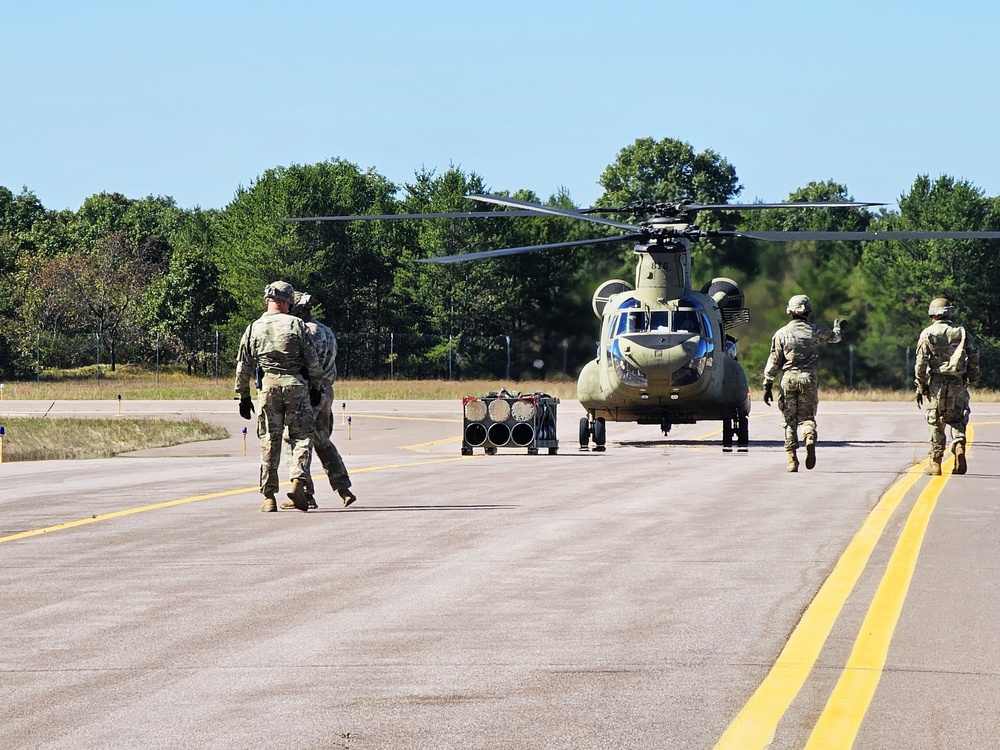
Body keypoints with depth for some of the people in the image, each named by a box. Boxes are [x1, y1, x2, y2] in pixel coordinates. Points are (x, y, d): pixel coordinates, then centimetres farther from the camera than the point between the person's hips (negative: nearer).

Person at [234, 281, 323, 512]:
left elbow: (243, 367, 10)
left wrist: (244, 397, 17)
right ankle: (298, 480, -16)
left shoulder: (253, 329, 8)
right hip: (296, 385, -2)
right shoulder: (297, 325, 0)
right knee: (301, 436, 5)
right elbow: (313, 361, 0)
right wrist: (315, 387, 11)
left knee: (269, 441, 5)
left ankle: (269, 496, 5)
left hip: (267, 386, 2)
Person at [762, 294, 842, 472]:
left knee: (790, 420, 7)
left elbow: (774, 362, 1)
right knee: (807, 416, 9)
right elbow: (834, 337, 26)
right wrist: (837, 328, 51)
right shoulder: (816, 331, 4)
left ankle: (792, 460, 2)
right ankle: (810, 438, -24)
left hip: (789, 378, 0)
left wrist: (767, 385, 7)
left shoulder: (781, 334, 1)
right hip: (809, 378, 0)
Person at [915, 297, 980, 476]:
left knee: (935, 423, 5)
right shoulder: (961, 332, 4)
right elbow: (974, 356, 5)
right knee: (958, 419, 13)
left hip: (936, 383, -2)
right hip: (958, 384, 2)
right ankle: (959, 444, -15)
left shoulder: (928, 333, -3)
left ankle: (936, 463, 8)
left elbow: (921, 362, -6)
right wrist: (973, 378, 17)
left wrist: (920, 387, 1)